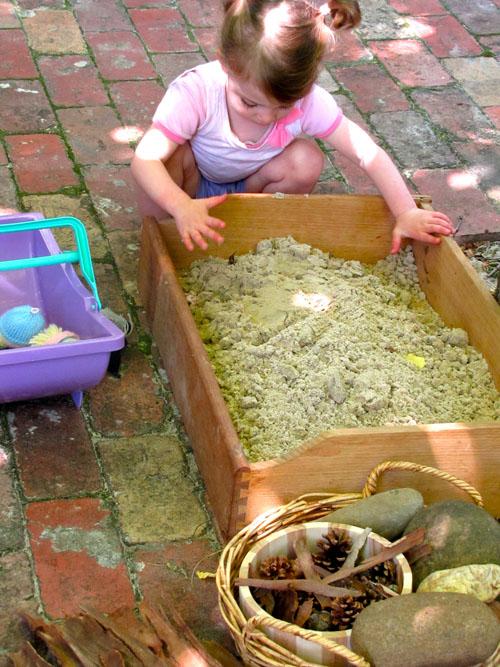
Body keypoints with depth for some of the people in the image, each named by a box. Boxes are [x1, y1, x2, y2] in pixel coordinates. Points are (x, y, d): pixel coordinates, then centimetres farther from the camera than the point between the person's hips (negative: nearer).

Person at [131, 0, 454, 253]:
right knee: (172, 154, -36)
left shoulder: (308, 102, -29)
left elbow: (369, 154, -26)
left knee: (307, 160, -27)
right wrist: (182, 207, -60)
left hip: (250, 186, 3)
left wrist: (406, 213, -34)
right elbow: (145, 159, -43)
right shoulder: (195, 92, -37)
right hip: (193, 186, -2)